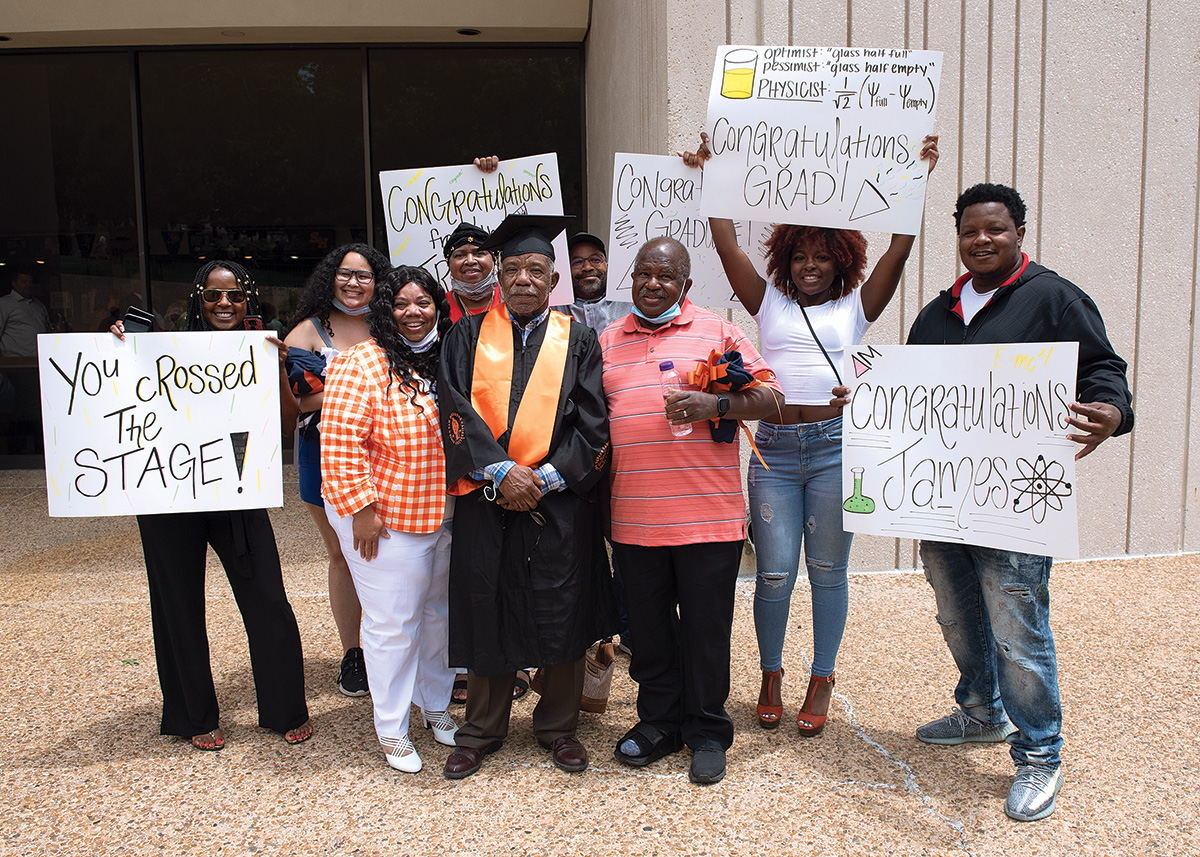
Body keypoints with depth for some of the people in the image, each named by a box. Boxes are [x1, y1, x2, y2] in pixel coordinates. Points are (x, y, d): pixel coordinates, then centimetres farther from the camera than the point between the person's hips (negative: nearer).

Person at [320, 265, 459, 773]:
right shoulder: (362, 365, -14)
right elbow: (340, 441, -18)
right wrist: (361, 507, -19)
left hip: (443, 517, 7)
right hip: (385, 520, -6)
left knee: (440, 613, 17)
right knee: (393, 624, 4)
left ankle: (436, 706, 37)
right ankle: (392, 730, 22)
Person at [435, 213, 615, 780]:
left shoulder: (577, 341, 6)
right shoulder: (468, 336, 8)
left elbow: (592, 425, -1)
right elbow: (456, 410, -4)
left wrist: (545, 478, -12)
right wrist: (501, 471, -15)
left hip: (560, 505, 0)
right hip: (485, 502, 1)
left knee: (561, 619, 7)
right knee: (486, 617, 8)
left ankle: (557, 727, 27)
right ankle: (483, 731, 27)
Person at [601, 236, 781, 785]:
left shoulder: (716, 332, 4)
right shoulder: (607, 342, 14)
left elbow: (770, 398, 0)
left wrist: (715, 404, -16)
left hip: (708, 515, -3)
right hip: (633, 517, 3)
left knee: (705, 629, 6)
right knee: (649, 628, 13)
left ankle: (707, 733, 23)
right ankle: (659, 723, 30)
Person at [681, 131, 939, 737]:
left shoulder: (855, 308, 12)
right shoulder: (770, 305, 14)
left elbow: (899, 249, 4)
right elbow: (727, 244, 9)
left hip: (835, 445, 0)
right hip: (774, 448, 1)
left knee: (828, 570, 7)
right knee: (774, 571, 1)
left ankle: (822, 682, 22)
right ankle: (770, 675, 22)